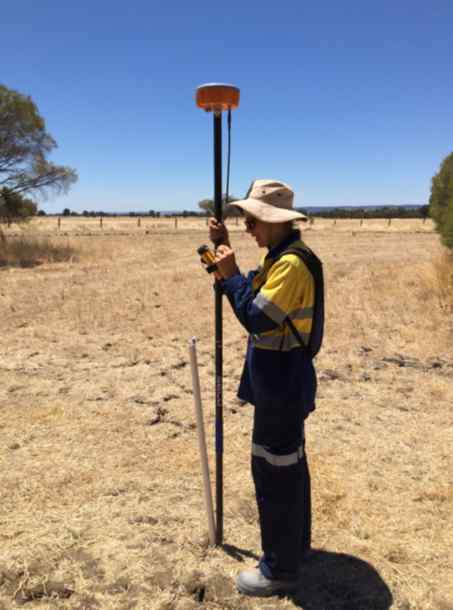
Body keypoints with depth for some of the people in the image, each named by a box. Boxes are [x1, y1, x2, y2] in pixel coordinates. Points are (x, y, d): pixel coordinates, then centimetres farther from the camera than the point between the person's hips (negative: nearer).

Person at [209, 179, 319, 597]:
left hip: (282, 383, -10)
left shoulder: (292, 263, -23)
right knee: (290, 465, 22)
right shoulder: (279, 255, 9)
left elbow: (255, 318, -26)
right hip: (282, 380, 10)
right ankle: (297, 543, 41)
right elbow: (250, 294, 11)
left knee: (273, 472, 3)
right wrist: (223, 249, 4)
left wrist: (230, 273, -19)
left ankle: (281, 569, 21)